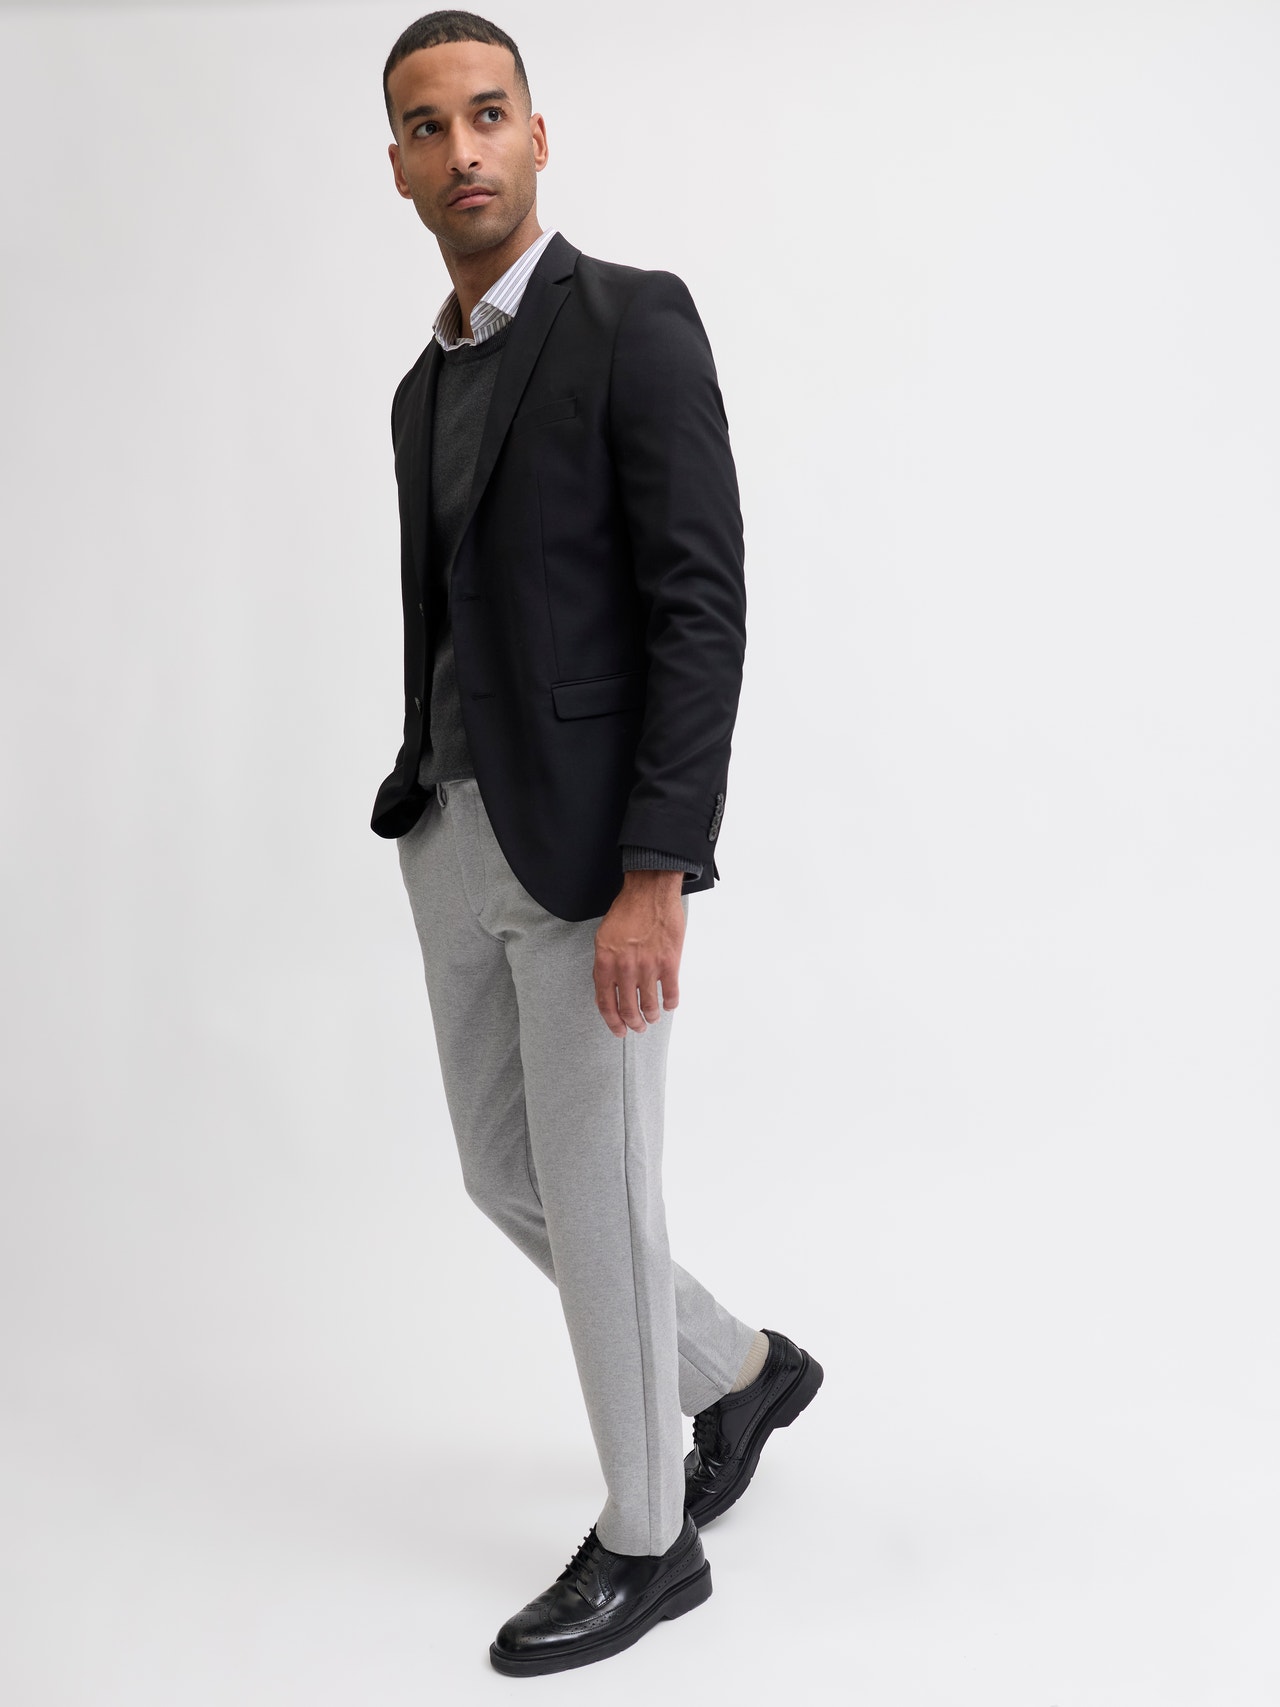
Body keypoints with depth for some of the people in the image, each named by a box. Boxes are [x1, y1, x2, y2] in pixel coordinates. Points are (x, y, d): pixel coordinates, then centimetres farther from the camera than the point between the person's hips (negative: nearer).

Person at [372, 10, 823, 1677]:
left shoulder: (635, 320, -11)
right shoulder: (431, 387, 16)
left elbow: (702, 613, -17)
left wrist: (654, 880, -22)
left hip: (596, 842, -9)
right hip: (460, 837, 9)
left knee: (596, 1201, 1)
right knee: (506, 1175, 15)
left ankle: (643, 1537, 22)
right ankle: (738, 1371, 38)